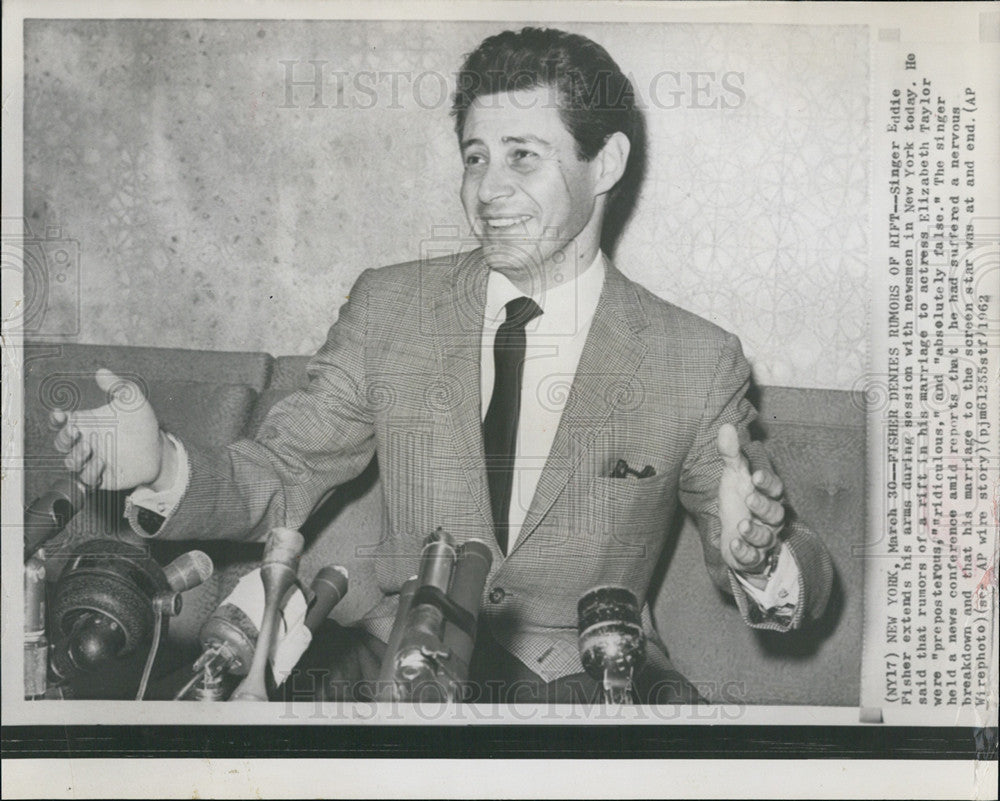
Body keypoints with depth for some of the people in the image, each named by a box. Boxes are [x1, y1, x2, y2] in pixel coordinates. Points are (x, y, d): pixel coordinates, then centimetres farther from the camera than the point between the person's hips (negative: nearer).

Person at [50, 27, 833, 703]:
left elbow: (798, 579, 4)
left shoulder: (697, 363, -1)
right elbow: (277, 479, 7)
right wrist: (163, 466, -14)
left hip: (593, 687, 0)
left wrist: (752, 551, -20)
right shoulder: (388, 306, 5)